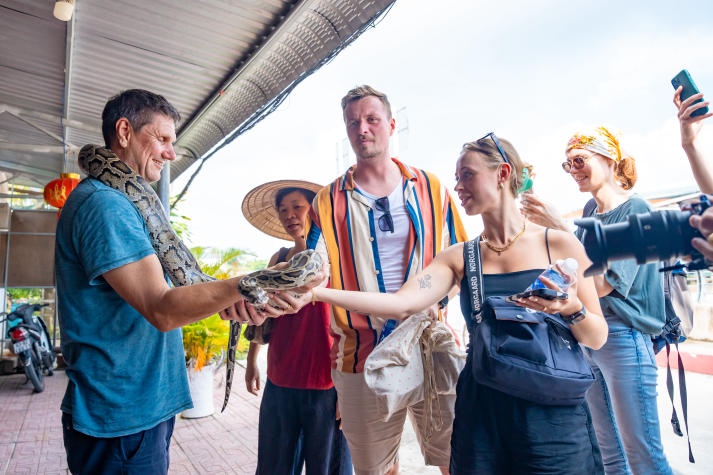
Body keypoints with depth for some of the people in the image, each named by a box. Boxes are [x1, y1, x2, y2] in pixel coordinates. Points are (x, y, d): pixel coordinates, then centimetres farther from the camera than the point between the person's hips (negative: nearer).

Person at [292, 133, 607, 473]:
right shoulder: (459, 258, 1)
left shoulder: (559, 244, -4)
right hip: (481, 417, 2)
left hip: (552, 417, -2)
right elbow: (402, 303, -14)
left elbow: (597, 339, 0)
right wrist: (318, 293, -22)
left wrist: (572, 307, -21)